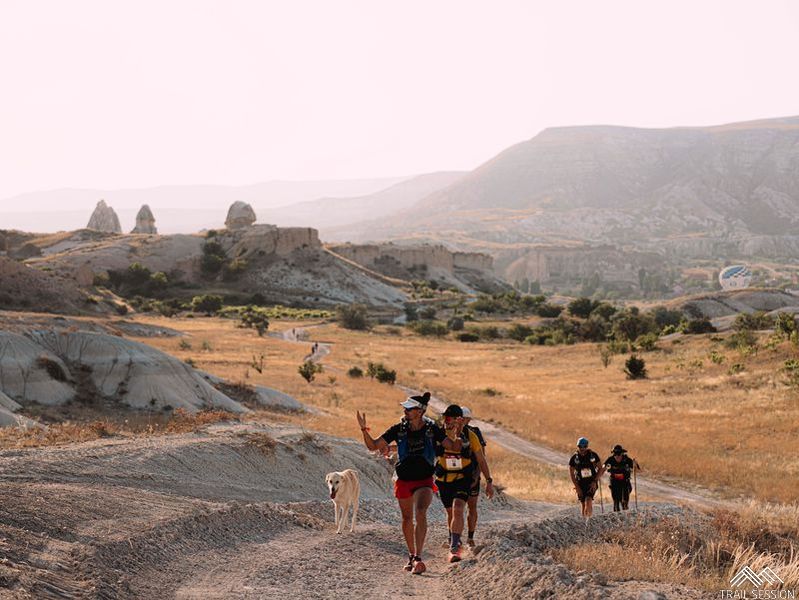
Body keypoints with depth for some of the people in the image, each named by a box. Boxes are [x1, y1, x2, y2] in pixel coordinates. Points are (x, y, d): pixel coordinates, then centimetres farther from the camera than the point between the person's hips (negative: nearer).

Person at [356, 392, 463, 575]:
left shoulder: (431, 429, -7)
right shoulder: (398, 429, -3)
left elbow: (454, 447, -6)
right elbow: (373, 446, -2)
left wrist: (458, 434, -27)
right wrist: (364, 430, -17)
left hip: (424, 480, -3)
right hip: (403, 480, 3)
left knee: (420, 513, -25)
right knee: (407, 519, 14)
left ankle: (418, 557, -29)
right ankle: (411, 556, 33)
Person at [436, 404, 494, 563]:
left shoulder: (470, 436, -11)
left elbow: (481, 460, -1)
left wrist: (489, 481, 0)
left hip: (463, 479, -2)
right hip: (444, 479, 2)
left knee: (458, 510, -23)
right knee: (451, 512, 19)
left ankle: (454, 548, -22)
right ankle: (454, 541, 43)